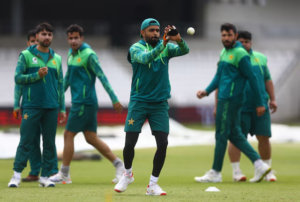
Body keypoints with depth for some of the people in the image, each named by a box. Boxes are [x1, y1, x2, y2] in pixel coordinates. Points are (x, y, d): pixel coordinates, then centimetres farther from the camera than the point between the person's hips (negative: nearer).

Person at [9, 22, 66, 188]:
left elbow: (60, 85, 15)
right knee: (26, 141, -5)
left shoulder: (56, 59, 13)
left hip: (51, 107, 4)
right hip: (31, 106, -4)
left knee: (49, 143, 3)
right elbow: (18, 77, -3)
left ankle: (45, 176, 9)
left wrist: (62, 108, 11)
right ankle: (17, 174, 1)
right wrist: (37, 75, -15)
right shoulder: (26, 55, 3)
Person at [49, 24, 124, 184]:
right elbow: (68, 78, 25)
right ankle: (118, 164, 13)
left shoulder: (88, 55, -13)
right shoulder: (71, 53, 14)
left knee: (68, 135, -4)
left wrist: (114, 100, -17)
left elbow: (102, 77, -15)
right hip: (78, 101, 9)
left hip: (84, 102, -9)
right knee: (91, 138, 9)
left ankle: (64, 175, 4)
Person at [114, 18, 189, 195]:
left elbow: (184, 50, -15)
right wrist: (162, 45, -44)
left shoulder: (166, 47, 3)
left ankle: (153, 184, 6)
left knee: (163, 144, -7)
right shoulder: (136, 48, -7)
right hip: (139, 102, -2)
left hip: (160, 103, 2)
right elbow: (145, 58, -28)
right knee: (130, 143, -4)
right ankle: (128, 175, 24)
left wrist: (178, 40, -38)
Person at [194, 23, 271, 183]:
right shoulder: (224, 52, 17)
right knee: (234, 134, 10)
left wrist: (259, 103, -11)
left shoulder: (240, 54, -11)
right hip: (224, 98, 9)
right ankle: (259, 165, 10)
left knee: (221, 134, -3)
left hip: (231, 99, -9)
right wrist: (207, 91, 8)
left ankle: (215, 173, 4)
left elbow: (252, 78, -11)